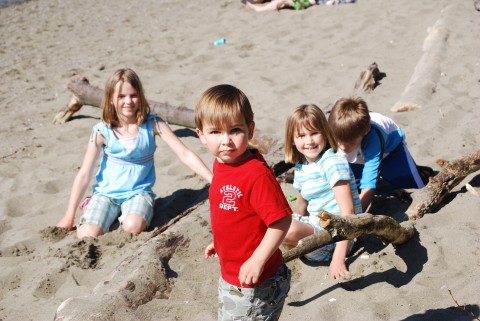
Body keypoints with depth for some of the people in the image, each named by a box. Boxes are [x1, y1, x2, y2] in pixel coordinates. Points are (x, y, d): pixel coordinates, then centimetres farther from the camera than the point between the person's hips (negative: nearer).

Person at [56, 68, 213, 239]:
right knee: (87, 235, -20)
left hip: (138, 192, -1)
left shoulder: (152, 124, -10)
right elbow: (84, 174, -5)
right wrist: (69, 216, -4)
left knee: (134, 227, -31)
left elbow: (185, 154, -12)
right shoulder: (102, 131, -10)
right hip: (106, 192, 1)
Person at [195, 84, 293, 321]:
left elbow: (281, 220, -28)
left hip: (256, 282, -9)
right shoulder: (221, 164, -2)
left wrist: (258, 260, -27)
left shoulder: (257, 173, -29)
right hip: (229, 275, 9)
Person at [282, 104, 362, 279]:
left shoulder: (333, 162, -17)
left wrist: (339, 257, -27)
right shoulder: (300, 168, 7)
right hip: (317, 226, 8)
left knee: (289, 230, -32)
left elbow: (348, 211, -23)